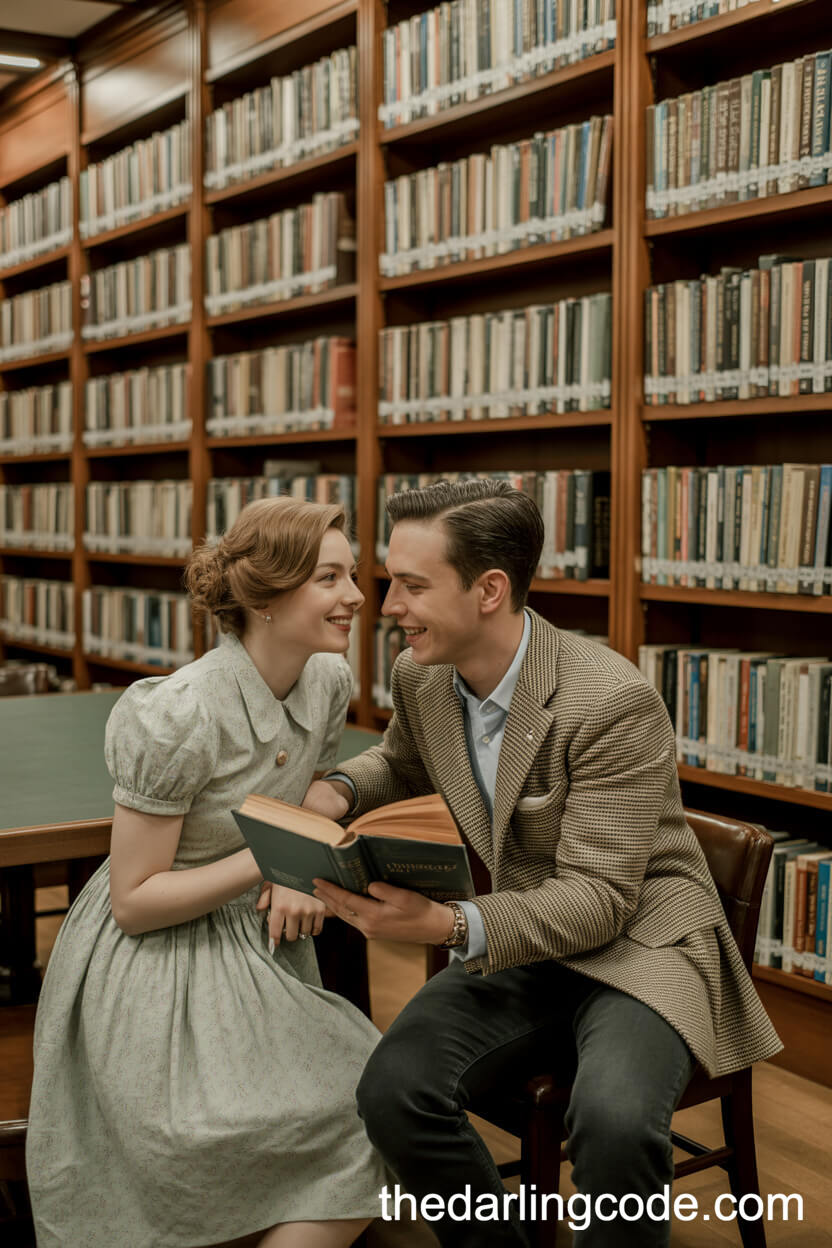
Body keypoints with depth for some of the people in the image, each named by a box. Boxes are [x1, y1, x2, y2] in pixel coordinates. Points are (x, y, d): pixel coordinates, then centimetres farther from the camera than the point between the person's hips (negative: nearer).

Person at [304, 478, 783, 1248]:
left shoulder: (613, 702, -24)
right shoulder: (420, 679, -2)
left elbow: (601, 897, -23)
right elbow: (401, 762, 23)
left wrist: (450, 926, -38)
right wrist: (339, 789, -2)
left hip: (639, 945, -5)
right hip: (523, 941, 6)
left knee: (614, 1121, -35)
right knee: (393, 1091, -21)